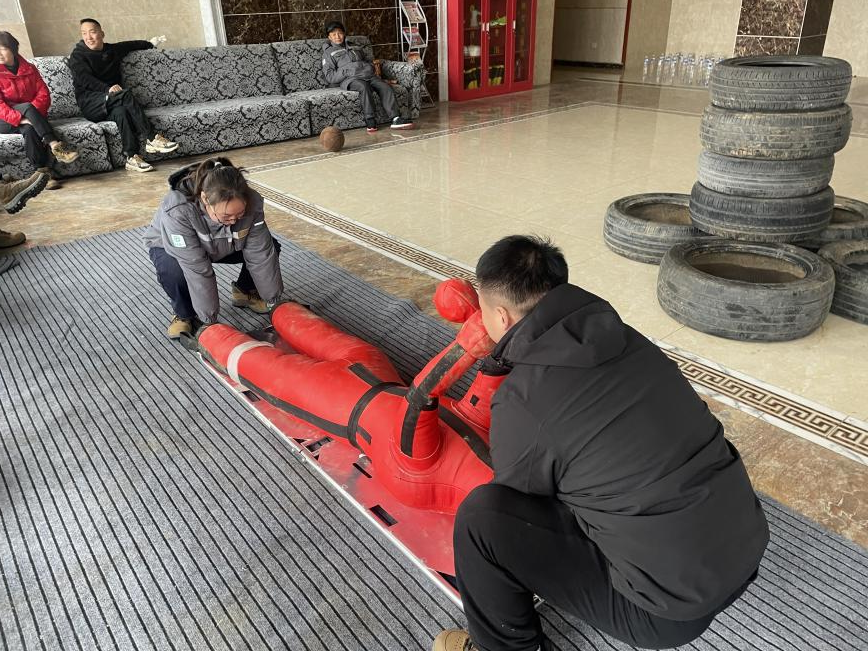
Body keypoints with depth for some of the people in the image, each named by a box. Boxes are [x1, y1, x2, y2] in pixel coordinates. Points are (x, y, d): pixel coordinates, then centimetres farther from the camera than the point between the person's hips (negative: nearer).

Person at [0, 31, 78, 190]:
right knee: (28, 107, -32)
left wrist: (32, 115, -19)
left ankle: (43, 171, -43)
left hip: (28, 118, 2)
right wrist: (20, 117, -28)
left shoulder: (29, 69, 9)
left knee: (30, 130, -33)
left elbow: (44, 94, -1)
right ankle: (55, 145, -43)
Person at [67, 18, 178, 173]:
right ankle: (152, 138, -37)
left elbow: (132, 45, 39)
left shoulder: (113, 50, 20)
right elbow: (85, 79, -13)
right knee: (125, 94, -31)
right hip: (90, 105, -3)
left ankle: (132, 157, -46)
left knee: (121, 112, -35)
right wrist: (107, 88, -28)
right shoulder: (77, 55, 5)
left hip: (111, 104, 3)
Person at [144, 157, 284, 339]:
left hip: (220, 246, 3)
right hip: (169, 247, -3)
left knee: (269, 247, -16)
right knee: (173, 270, -36)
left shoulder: (251, 203, -32)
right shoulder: (176, 211, -43)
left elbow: (260, 255, -25)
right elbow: (197, 269, -41)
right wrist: (209, 320, -36)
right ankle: (185, 315, -5)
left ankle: (244, 292, 11)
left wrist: (274, 302, -19)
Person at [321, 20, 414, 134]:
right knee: (364, 87, -38)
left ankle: (395, 118, -35)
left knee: (385, 86, -24)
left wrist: (369, 68, 6)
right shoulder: (328, 52, 16)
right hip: (349, 79, -4)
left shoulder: (356, 47, 32)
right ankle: (370, 121, -38)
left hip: (368, 75, 4)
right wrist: (347, 71, -11)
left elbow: (369, 62, 31)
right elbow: (330, 76, 3)